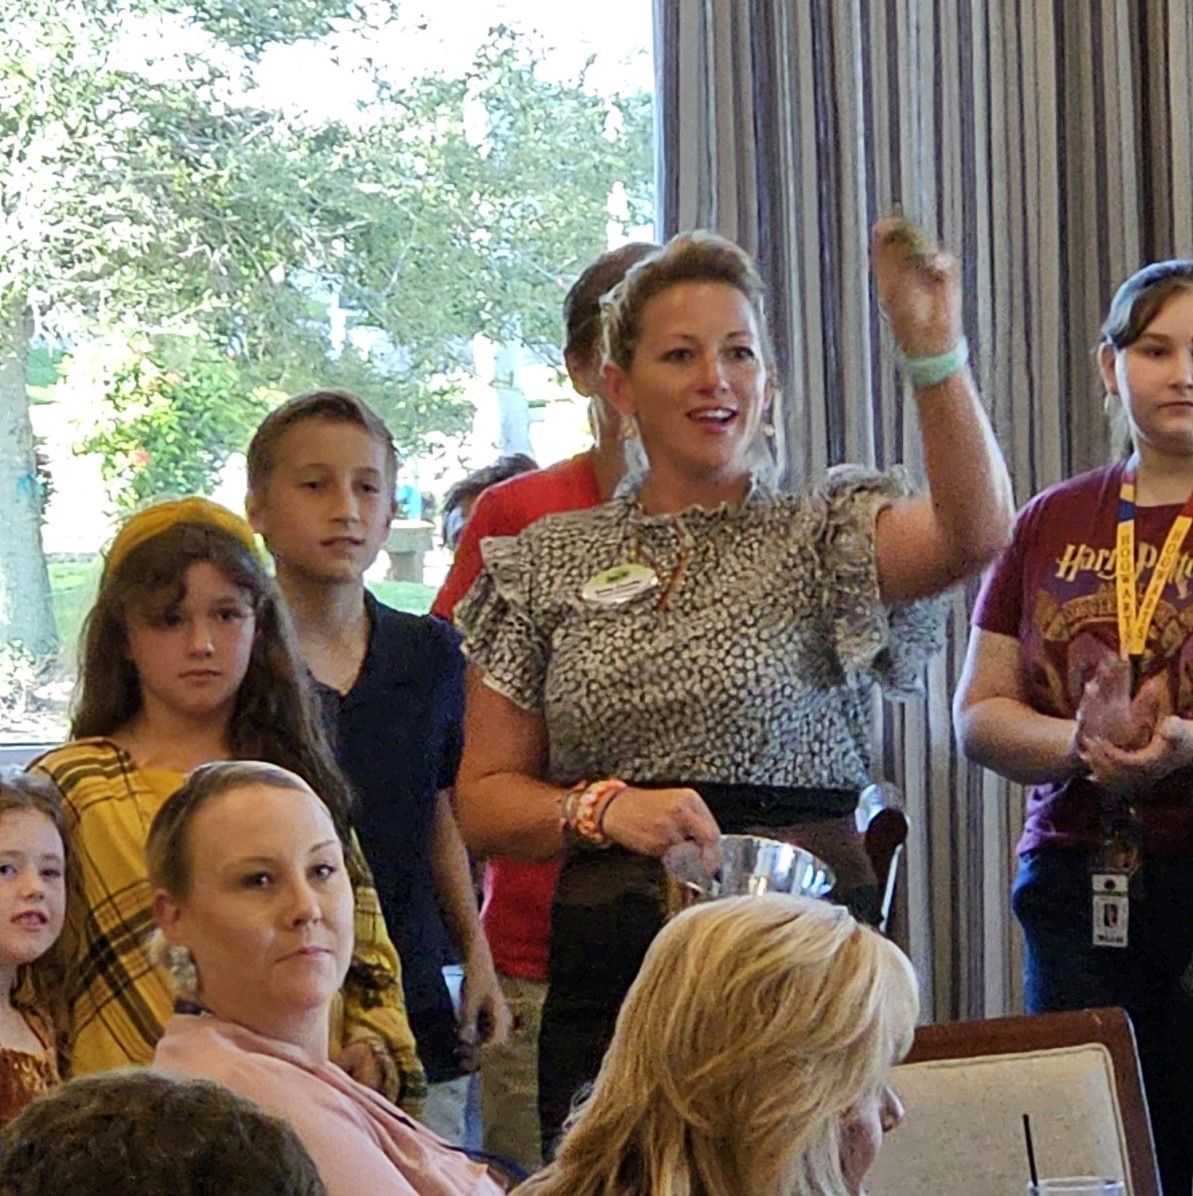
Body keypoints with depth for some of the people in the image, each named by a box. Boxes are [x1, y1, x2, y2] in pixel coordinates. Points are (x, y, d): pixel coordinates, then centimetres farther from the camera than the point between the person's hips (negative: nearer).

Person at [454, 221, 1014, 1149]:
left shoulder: (824, 534, 6)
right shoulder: (546, 566, 12)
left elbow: (975, 532, -16)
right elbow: (486, 799, 10)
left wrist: (934, 351, -27)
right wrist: (604, 810, -8)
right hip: (609, 969, 2)